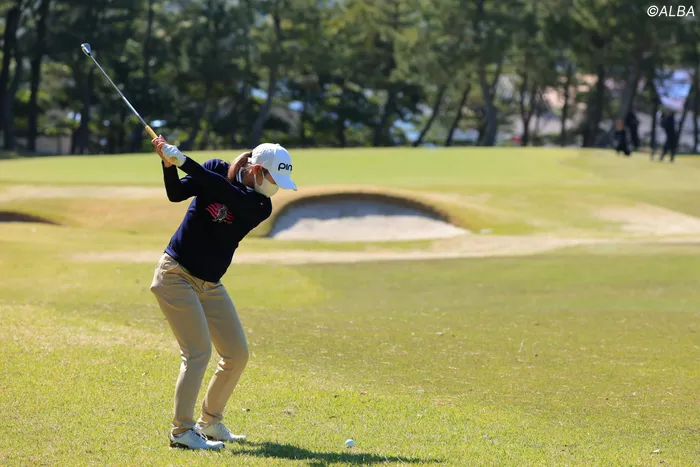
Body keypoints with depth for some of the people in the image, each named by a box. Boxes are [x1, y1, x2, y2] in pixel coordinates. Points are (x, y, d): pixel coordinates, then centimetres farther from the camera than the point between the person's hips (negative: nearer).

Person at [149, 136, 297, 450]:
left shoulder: (260, 207, -7)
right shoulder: (216, 169, -8)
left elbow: (224, 192, -24)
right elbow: (176, 194, -16)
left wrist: (183, 160, -32)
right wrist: (169, 164, -34)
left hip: (210, 285, 5)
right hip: (176, 274, -5)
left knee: (237, 353, 6)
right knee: (199, 351, -15)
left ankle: (210, 423, 22)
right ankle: (181, 431, -12)